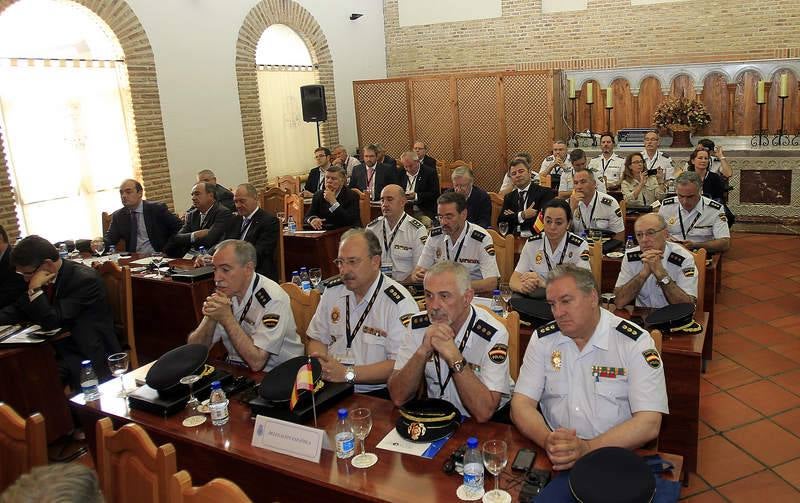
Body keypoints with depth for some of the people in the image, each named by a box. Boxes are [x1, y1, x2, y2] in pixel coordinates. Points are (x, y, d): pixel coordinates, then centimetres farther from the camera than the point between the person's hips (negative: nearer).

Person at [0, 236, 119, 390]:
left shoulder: (85, 279, -21)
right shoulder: (42, 279, 1)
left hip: (89, 353, -8)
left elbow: (51, 322, -21)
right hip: (59, 347, 8)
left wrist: (35, 289, -24)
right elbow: (19, 309, 13)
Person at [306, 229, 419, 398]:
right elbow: (317, 339, 17)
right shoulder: (332, 291, 10)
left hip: (377, 393, -5)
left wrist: (348, 373, -19)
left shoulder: (400, 303, -11)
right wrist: (322, 364, -6)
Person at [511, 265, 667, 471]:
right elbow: (521, 404, -1)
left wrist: (588, 448, -26)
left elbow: (649, 423, -13)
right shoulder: (542, 339, 4)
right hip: (555, 460, 2)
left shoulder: (635, 342, -6)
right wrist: (547, 440, -21)